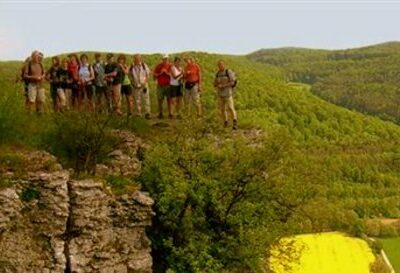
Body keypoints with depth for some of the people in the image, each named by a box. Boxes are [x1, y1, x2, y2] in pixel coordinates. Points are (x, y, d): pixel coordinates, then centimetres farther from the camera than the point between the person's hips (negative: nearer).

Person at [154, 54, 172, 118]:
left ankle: (170, 113, 2)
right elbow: (155, 75, 4)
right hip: (160, 85, 0)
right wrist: (160, 73, -12)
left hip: (168, 85, 0)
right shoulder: (159, 66, 1)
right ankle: (160, 113, 12)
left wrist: (166, 72, -16)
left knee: (169, 99, -3)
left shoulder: (170, 66, 1)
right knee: (160, 100, 3)